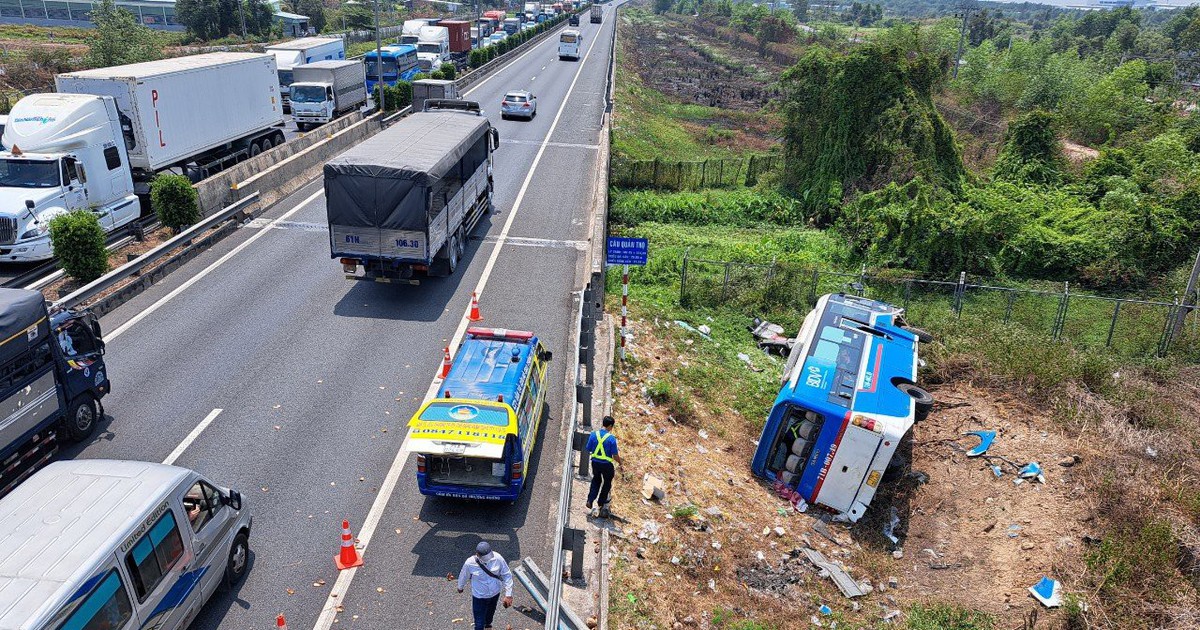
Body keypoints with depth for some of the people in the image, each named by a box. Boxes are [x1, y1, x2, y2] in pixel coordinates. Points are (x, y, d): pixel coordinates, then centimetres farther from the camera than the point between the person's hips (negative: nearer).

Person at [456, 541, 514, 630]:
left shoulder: (498, 558, -27)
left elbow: (507, 575, -16)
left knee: (490, 613, 31)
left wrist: (508, 594, -19)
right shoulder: (470, 563, -29)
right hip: (479, 597, -3)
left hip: (495, 594, 3)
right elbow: (463, 576, -7)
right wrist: (460, 587, 12)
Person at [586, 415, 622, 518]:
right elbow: (615, 455, -14)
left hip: (595, 462, 3)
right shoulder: (611, 438, -20)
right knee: (607, 483, 21)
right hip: (606, 464, -3)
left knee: (596, 480, 28)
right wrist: (620, 462, 5)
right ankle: (602, 504, 32)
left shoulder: (593, 434, -9)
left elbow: (588, 449, 0)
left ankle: (590, 500, 18)